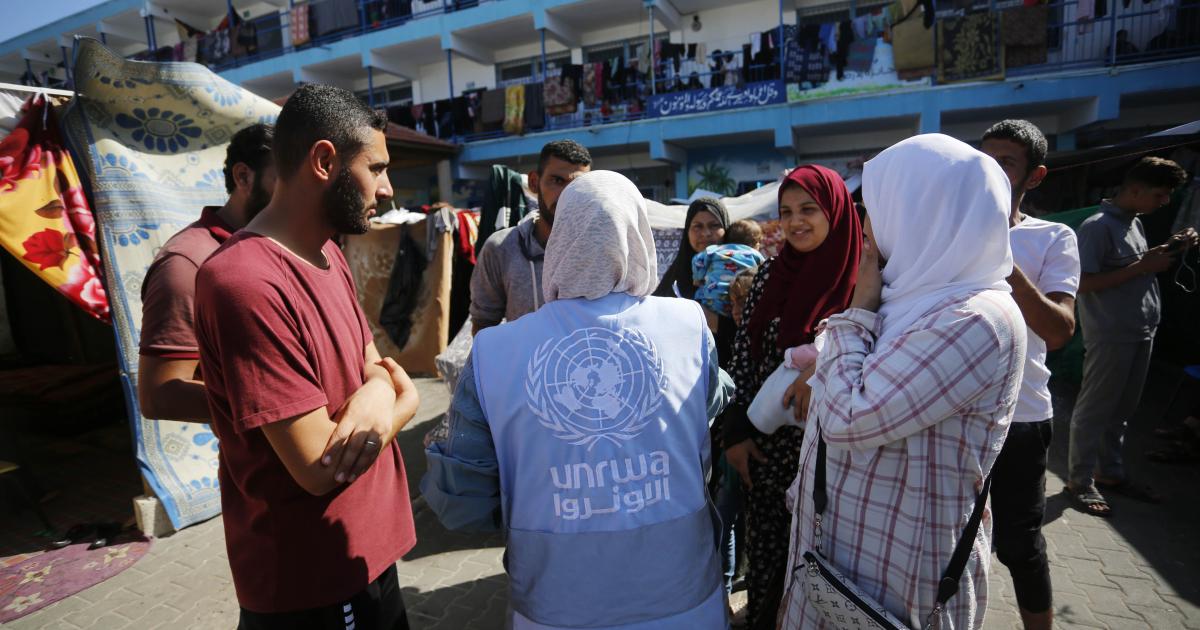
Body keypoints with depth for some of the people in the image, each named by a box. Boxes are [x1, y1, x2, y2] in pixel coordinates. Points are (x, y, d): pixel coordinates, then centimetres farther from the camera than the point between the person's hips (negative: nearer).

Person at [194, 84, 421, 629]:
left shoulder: (328, 254, 3)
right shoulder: (248, 282, -27)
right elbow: (319, 467, -27)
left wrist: (379, 391, -18)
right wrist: (399, 404, -10)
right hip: (310, 580, -8)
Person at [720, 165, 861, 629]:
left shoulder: (861, 280, -8)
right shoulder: (771, 273, -1)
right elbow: (742, 353, 0)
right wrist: (735, 430, -2)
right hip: (765, 436, 2)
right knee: (764, 542, 16)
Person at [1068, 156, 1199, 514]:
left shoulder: (1136, 223, 14)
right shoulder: (1097, 227, -14)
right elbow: (1083, 284, -19)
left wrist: (1167, 251, 8)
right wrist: (1142, 267, -18)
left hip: (1142, 332, 9)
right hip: (1110, 335, -9)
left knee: (1122, 410, 16)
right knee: (1094, 410, -1)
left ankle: (1110, 473, 28)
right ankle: (1080, 481, 9)